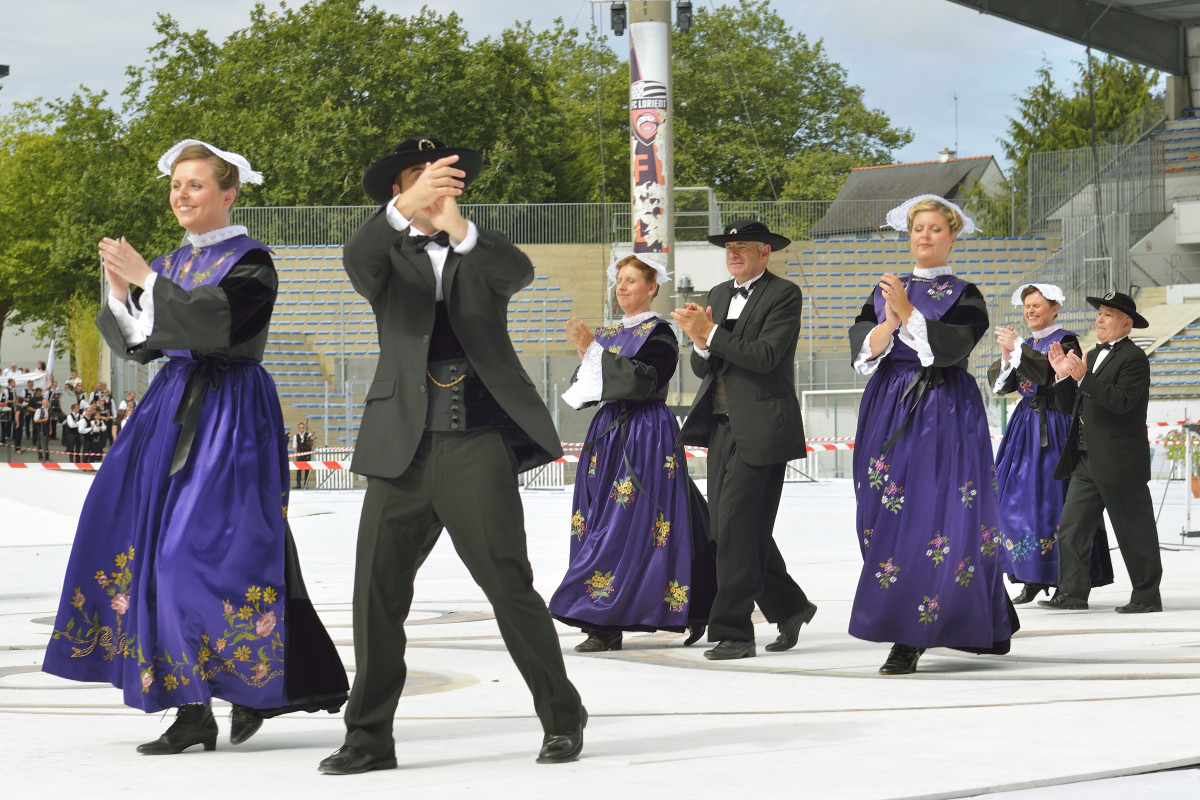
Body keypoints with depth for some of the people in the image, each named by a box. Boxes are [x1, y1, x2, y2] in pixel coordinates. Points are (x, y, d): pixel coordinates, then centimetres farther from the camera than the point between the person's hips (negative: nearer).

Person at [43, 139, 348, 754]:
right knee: (158, 548, 0)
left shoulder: (250, 260, -5)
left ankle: (256, 684, 8)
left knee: (211, 548, -12)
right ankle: (191, 711, 2)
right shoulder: (173, 264, 16)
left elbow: (215, 325, -20)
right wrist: (121, 295, -5)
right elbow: (141, 345, 12)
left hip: (229, 416, -7)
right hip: (174, 408, 7)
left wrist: (146, 281, -20)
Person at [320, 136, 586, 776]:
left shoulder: (482, 254, 14)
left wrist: (461, 231, -29)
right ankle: (369, 738, 10)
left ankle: (562, 719, 9)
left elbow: (519, 271, -9)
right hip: (404, 447, 2)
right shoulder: (389, 259, 13)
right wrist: (405, 210, -33)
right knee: (376, 590, -1)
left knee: (509, 584, -6)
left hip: (478, 443, -1)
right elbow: (359, 257, -12)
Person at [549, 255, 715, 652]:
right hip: (608, 432, 7)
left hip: (647, 435, -7)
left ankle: (607, 621, -11)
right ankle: (605, 625, 2)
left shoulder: (659, 334, -3)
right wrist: (584, 352, -3)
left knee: (631, 522, -10)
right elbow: (589, 390, 14)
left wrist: (593, 349, -17)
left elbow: (641, 380, -17)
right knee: (602, 521, 1)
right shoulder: (607, 333, 17)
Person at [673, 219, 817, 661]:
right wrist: (701, 342, -8)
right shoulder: (719, 294, 17)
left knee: (736, 526, -11)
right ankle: (789, 608, 26)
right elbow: (702, 369, 13)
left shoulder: (784, 294, -5)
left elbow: (765, 356, -18)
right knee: (725, 526, 10)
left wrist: (709, 332, -17)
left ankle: (733, 632, -6)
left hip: (760, 427, -8)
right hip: (723, 426, 8)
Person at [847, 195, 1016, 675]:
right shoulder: (884, 292, 15)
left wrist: (908, 313, -17)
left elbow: (951, 346, -12)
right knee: (887, 511, -1)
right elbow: (862, 351, 3)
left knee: (933, 515, -12)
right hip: (888, 413, 4)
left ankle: (911, 637, -13)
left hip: (944, 415, -4)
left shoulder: (964, 297, 5)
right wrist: (890, 322, -15)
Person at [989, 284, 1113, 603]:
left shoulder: (1065, 341, -4)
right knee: (1019, 498, 1)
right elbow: (998, 384, 8)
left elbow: (1050, 371, -22)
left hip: (1054, 427, -7)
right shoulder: (1027, 345, 17)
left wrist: (1017, 348, -21)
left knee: (1052, 498, -9)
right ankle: (1032, 580, 5)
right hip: (1026, 427, 7)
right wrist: (1006, 358, -10)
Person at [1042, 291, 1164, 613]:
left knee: (1135, 533, 0)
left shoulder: (1134, 358, -9)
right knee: (1070, 529, 3)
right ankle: (1072, 593, 7)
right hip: (1086, 462, 8)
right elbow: (1071, 405, 17)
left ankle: (1147, 596, 8)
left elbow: (1122, 401, -23)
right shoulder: (1093, 356, 17)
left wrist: (1083, 376, -26)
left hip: (1120, 463, -8)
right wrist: (1064, 375, 1)